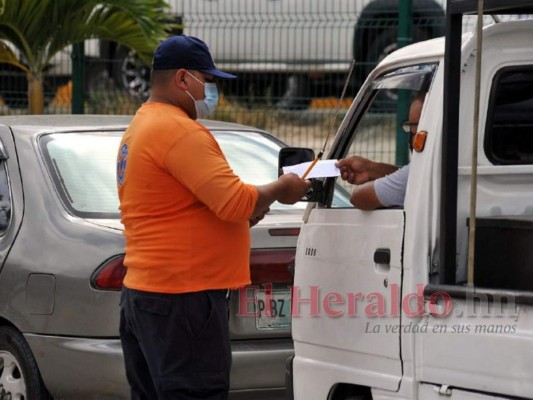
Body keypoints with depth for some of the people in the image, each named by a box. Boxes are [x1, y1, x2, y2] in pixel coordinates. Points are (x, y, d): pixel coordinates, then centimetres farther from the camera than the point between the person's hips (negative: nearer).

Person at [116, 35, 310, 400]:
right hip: (181, 299, -11)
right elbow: (235, 201, -21)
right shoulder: (180, 131, -15)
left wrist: (246, 211, 14)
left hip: (142, 293, 11)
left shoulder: (141, 127, 19)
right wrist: (280, 190, -3)